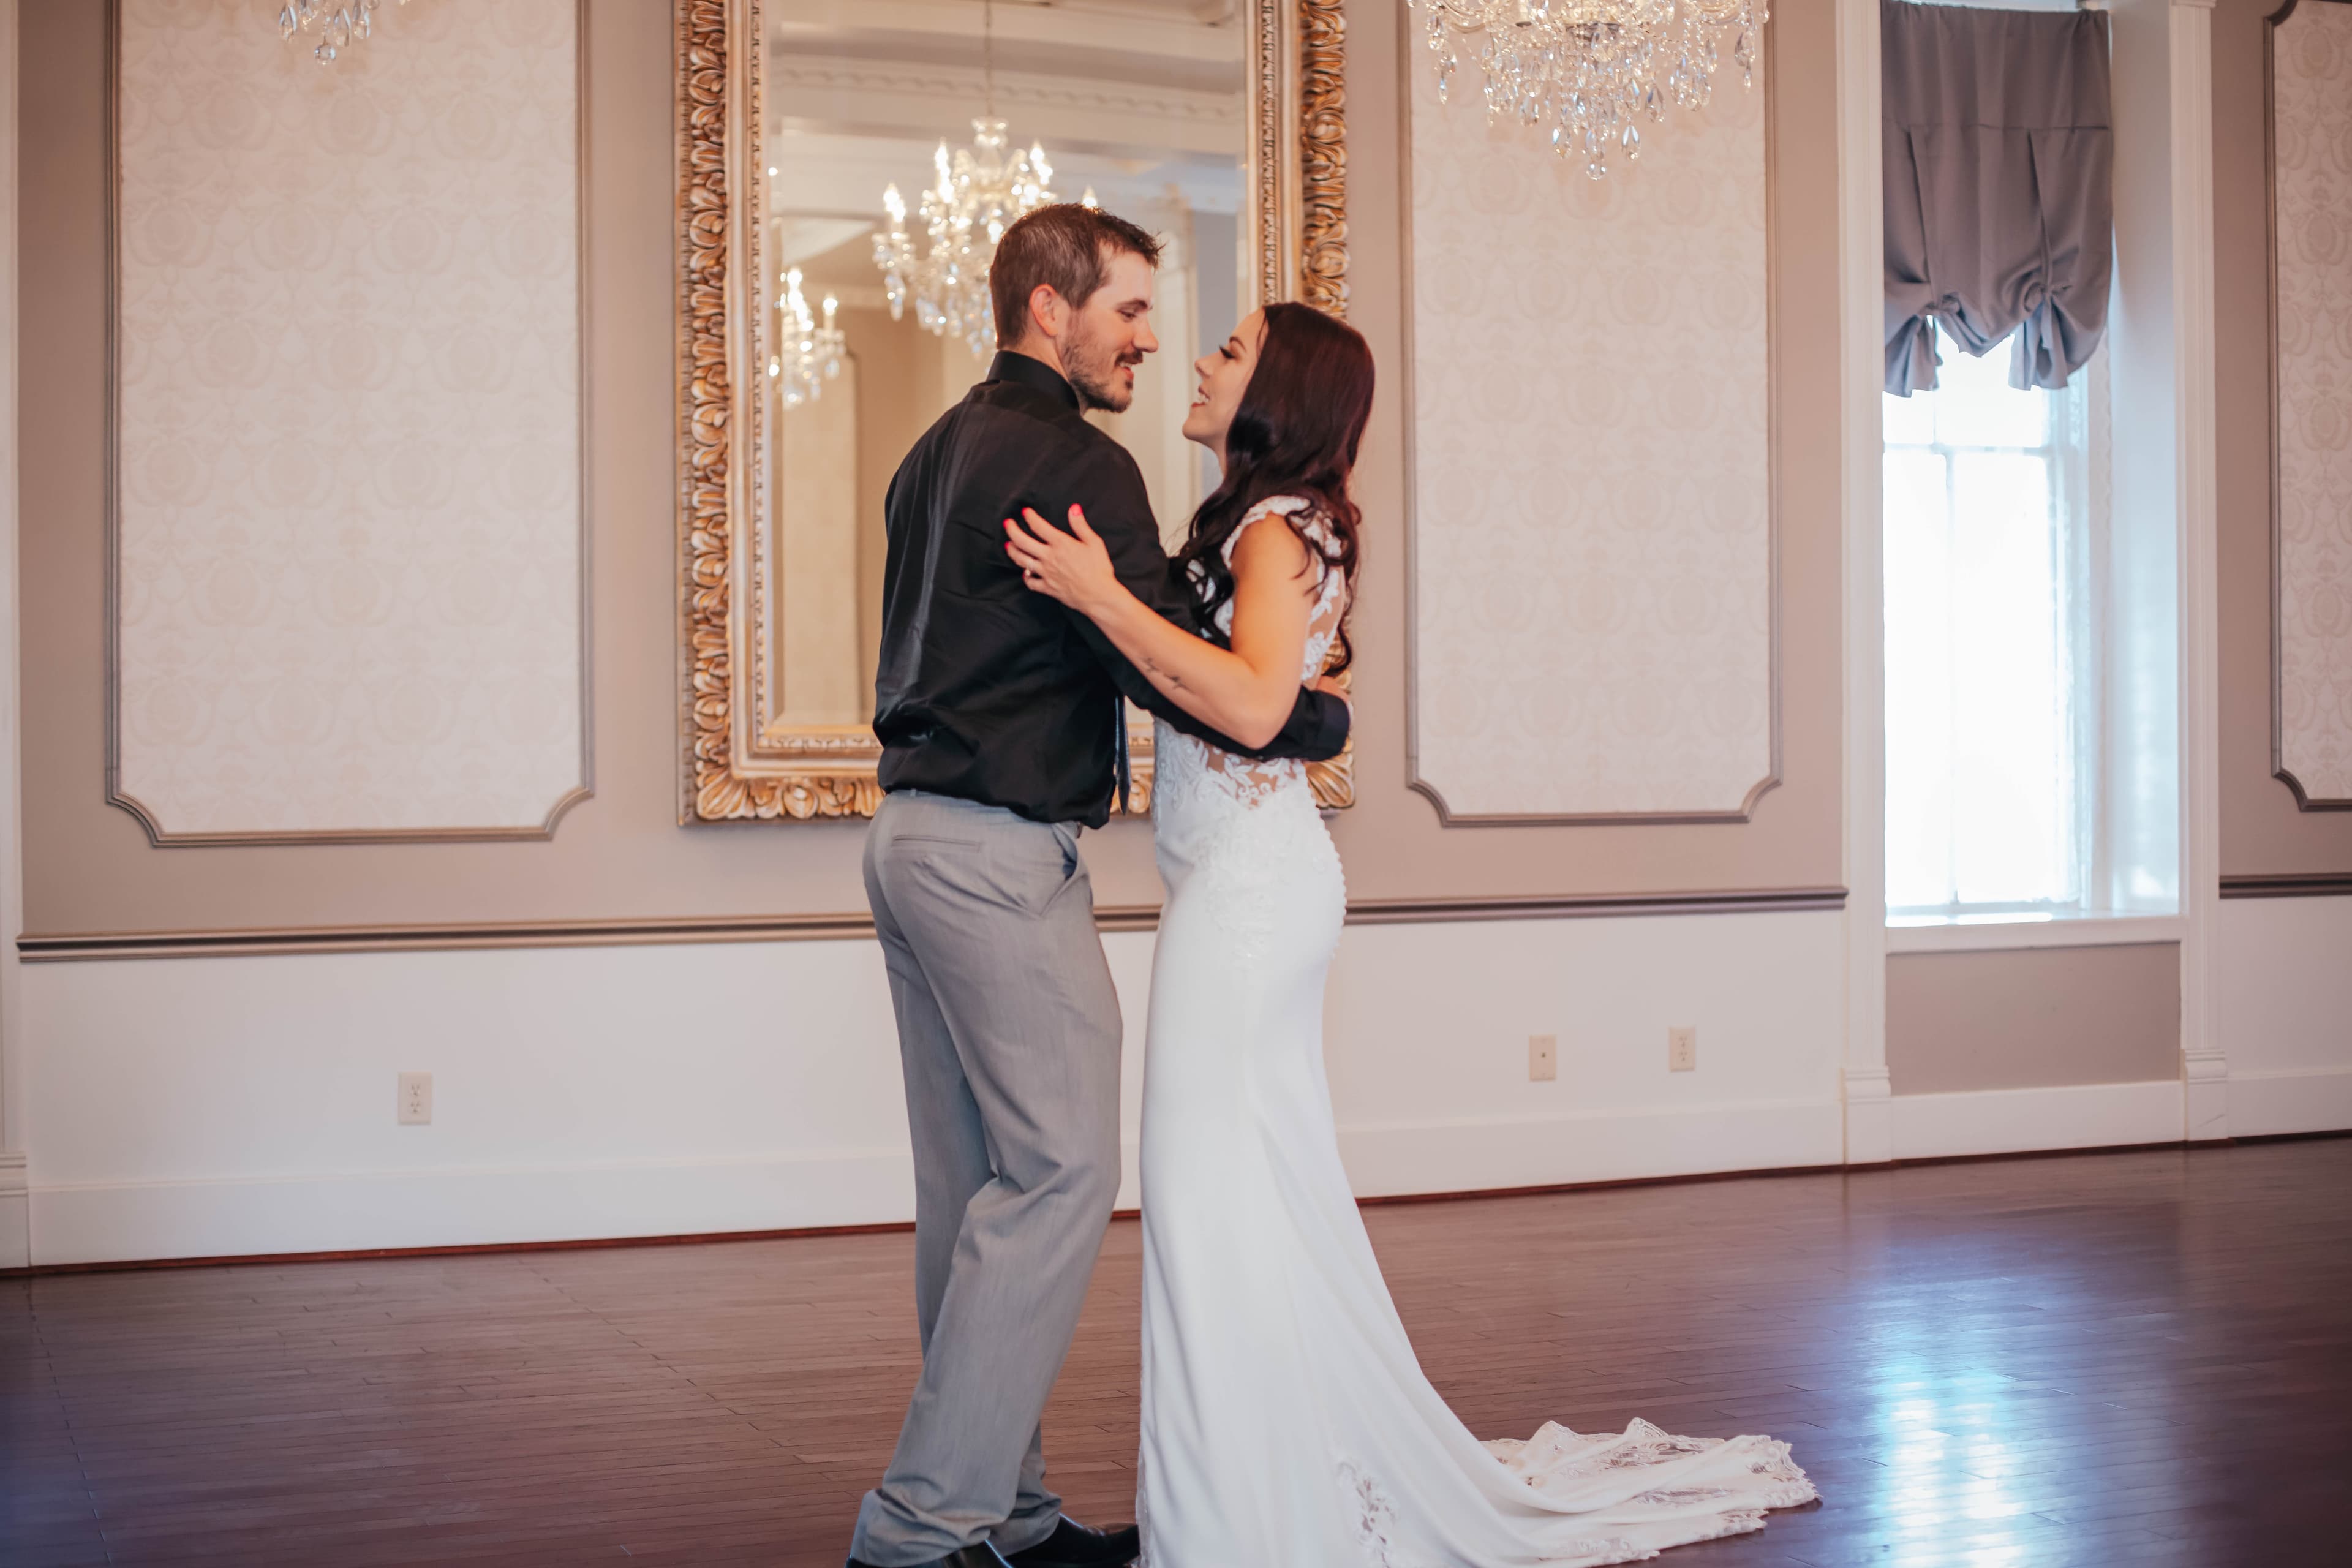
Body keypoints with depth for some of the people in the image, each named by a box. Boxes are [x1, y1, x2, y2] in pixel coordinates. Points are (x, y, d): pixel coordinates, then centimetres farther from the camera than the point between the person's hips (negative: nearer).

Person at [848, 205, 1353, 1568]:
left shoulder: (939, 454, 18)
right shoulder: (1075, 464, -12)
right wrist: (1321, 719, -4)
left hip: (914, 837, 10)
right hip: (1004, 855, -10)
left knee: (975, 1188, 12)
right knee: (1059, 1174, -6)